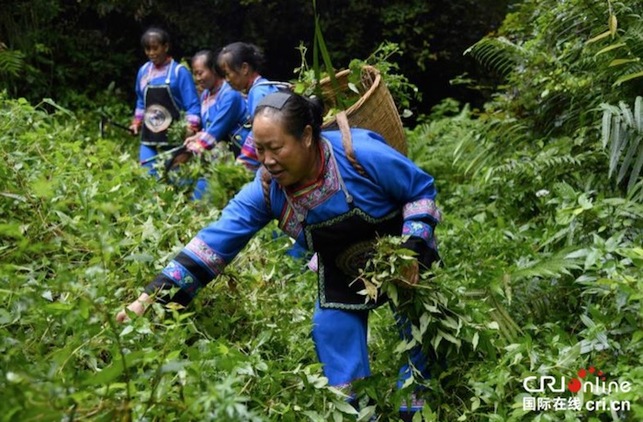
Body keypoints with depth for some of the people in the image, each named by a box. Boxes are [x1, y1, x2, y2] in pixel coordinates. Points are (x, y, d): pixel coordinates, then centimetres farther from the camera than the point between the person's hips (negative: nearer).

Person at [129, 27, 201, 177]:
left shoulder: (179, 72, -7)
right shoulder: (143, 71, 9)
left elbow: (192, 106, -9)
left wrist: (191, 130, -18)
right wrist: (137, 122, 13)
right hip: (149, 140, 5)